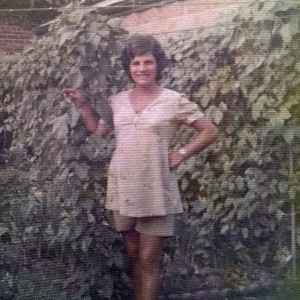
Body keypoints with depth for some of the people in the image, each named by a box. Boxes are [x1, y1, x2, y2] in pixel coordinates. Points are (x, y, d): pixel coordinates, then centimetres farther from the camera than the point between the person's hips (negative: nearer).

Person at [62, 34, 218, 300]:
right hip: (123, 188, 5)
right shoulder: (117, 101, 7)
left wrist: (181, 154, -6)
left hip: (155, 190, -4)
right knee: (134, 257, 14)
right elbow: (98, 130, 21)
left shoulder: (174, 100, -5)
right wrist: (83, 104, 10)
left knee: (148, 260, -2)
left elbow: (210, 131, 0)